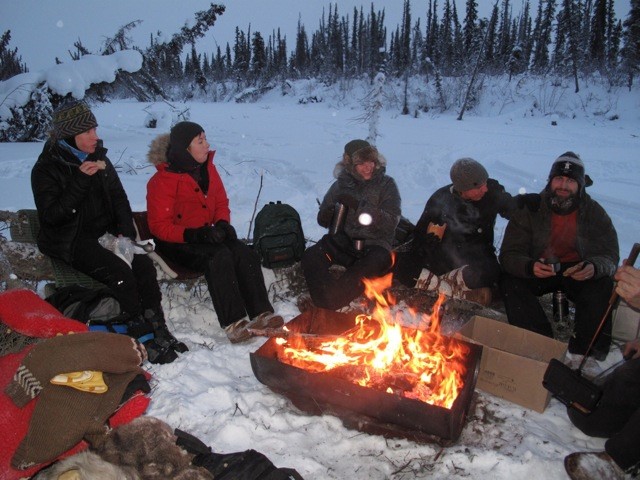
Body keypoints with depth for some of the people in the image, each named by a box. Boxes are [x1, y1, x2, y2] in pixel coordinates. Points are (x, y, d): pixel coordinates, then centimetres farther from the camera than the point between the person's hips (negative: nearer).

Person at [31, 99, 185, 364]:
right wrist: (81, 180, -23)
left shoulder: (99, 157, 11)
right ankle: (144, 340, -22)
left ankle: (159, 330, -18)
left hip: (105, 233, 5)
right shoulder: (46, 168, -6)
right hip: (71, 241, -5)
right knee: (120, 271, -29)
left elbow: (119, 198, 14)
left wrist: (126, 231, -2)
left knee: (143, 263, -23)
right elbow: (51, 215, -17)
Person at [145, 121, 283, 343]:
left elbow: (221, 202, 14)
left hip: (206, 235, 6)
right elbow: (159, 227, -14)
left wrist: (223, 224, -9)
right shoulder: (162, 180, -13)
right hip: (177, 243, -6)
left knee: (245, 253, -22)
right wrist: (195, 234, -27)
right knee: (219, 256, -34)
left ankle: (261, 314, -22)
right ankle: (233, 323, -31)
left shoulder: (207, 168, 7)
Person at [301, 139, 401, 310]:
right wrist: (331, 211, -13)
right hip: (342, 241, 3)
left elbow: (390, 223, -10)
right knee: (310, 256, -25)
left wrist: (360, 205, -21)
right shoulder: (342, 184, 10)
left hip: (374, 244, -2)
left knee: (378, 262, -38)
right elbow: (323, 220, 13)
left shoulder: (386, 184, 2)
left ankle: (327, 305, -34)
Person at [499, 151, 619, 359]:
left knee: (603, 286, -29)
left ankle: (585, 352, -17)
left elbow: (609, 256, -9)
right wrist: (530, 267, -40)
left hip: (578, 272, 1)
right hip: (539, 270, 0)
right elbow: (509, 254, -15)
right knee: (509, 282, -28)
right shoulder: (529, 209, -11)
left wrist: (594, 267, -36)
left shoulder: (595, 213, -6)